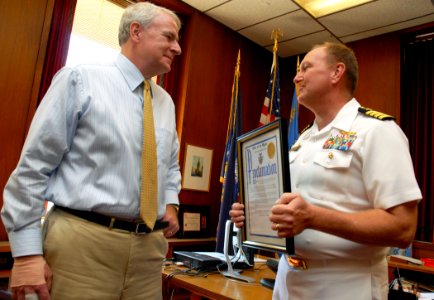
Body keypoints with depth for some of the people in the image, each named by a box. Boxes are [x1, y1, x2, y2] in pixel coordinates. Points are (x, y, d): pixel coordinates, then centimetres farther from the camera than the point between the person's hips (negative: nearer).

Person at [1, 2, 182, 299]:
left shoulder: (166, 102, 13)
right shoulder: (81, 80, -5)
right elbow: (34, 165, -7)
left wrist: (171, 202, 7)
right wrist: (27, 252, -10)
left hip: (149, 246, 6)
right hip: (82, 243, -5)